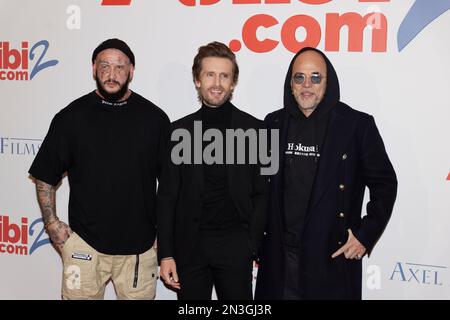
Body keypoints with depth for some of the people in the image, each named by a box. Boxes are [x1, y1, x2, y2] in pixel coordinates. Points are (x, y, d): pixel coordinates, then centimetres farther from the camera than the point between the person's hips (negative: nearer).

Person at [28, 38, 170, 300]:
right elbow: (45, 177, 6)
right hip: (83, 242, 0)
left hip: (139, 246, 1)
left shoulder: (154, 118, 1)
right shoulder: (71, 117, 0)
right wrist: (52, 223, 0)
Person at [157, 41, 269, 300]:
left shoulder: (254, 129, 1)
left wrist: (252, 247, -6)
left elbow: (261, 194, 2)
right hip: (189, 245, 2)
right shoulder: (180, 131, 5)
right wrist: (166, 254, 0)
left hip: (235, 246, -1)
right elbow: (168, 196, 5)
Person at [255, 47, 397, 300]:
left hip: (334, 255, -3)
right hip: (280, 254, 3)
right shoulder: (275, 123, 5)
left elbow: (384, 184, 0)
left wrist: (366, 235, -6)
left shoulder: (358, 124, -5)